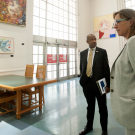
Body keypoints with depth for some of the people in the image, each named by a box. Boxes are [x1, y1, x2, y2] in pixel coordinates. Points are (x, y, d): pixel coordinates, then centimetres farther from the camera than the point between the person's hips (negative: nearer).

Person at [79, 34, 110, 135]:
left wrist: (108, 84, -8)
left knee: (102, 107, 11)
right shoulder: (83, 53, 8)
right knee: (90, 106, 17)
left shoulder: (102, 52, -1)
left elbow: (106, 69, -4)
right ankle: (89, 126, 36)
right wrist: (82, 80, 7)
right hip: (87, 83, 3)